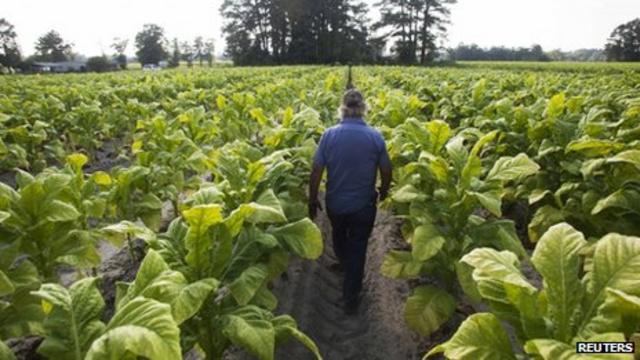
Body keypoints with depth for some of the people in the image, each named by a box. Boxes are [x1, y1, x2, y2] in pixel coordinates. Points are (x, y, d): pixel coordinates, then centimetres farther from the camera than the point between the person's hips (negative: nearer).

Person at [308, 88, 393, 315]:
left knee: (338, 234, 29)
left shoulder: (329, 135, -13)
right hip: (363, 205, -1)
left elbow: (316, 172, -11)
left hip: (335, 203, 1)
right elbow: (386, 171, -3)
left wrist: (312, 201, 2)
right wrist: (383, 191, 18)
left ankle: (344, 264, 57)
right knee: (358, 248, 10)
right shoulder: (375, 137, -11)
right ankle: (350, 300, 18)